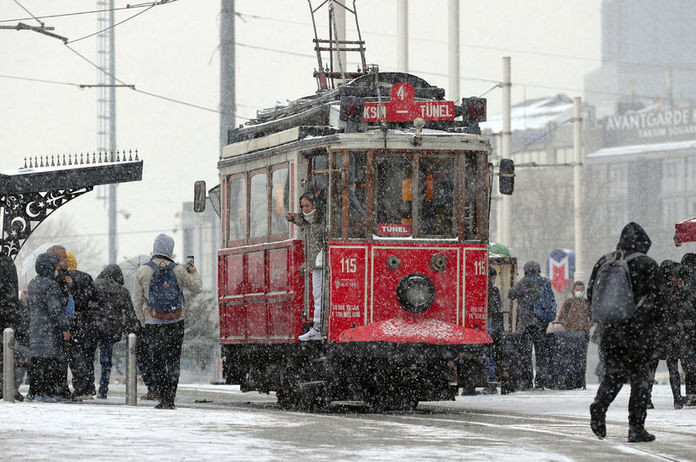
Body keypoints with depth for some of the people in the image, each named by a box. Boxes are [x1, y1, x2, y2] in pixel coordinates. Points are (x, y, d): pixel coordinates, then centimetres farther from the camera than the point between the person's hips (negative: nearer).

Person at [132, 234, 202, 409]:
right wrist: (194, 273, 29)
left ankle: (164, 398, 1)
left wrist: (142, 320, 12)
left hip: (153, 323, 0)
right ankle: (169, 399, -1)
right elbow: (196, 287, 10)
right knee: (173, 361, 5)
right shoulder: (178, 271, -3)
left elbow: (137, 299, -1)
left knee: (158, 362, 5)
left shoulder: (142, 271, -3)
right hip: (176, 322, 0)